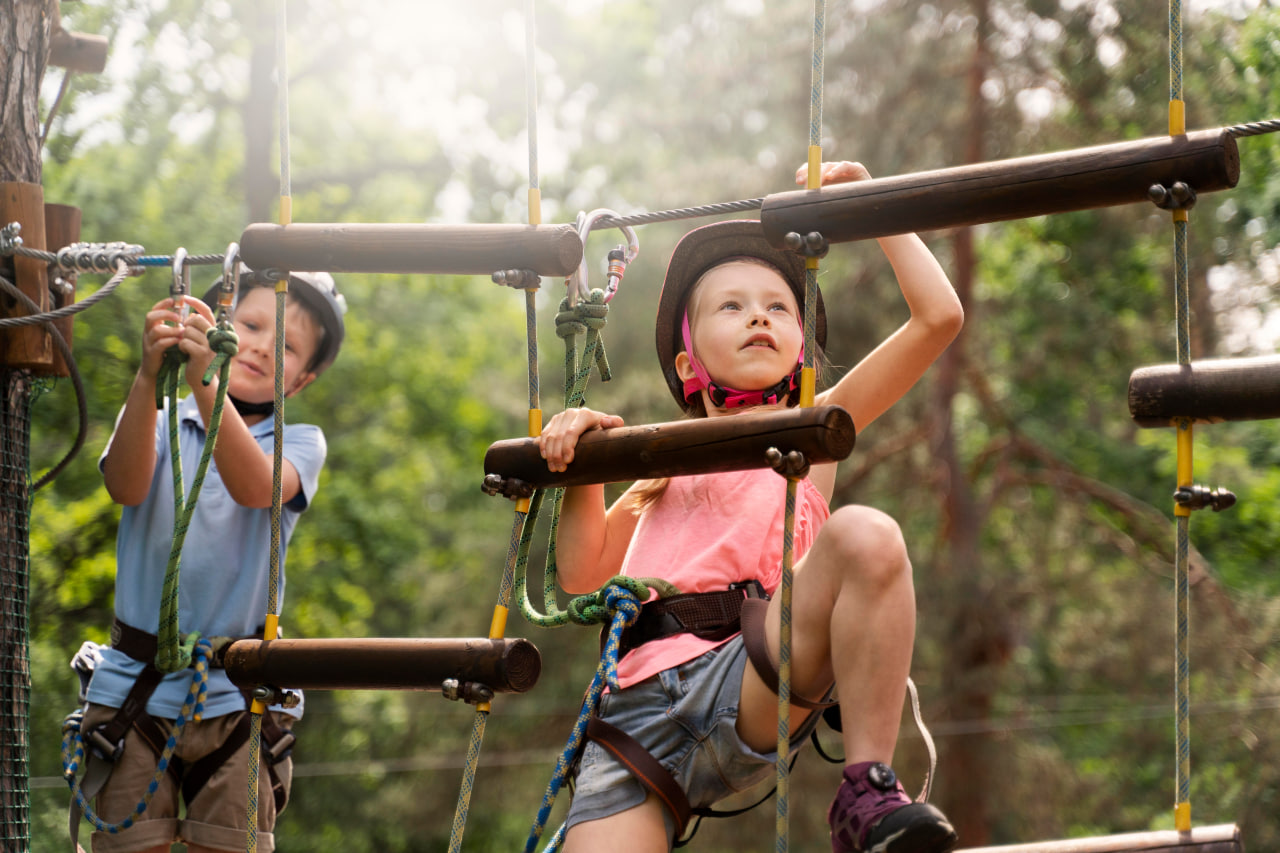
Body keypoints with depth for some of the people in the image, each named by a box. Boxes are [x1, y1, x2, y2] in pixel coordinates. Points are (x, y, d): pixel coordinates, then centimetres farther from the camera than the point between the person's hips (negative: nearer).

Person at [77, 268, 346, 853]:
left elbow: (256, 487, -19)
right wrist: (148, 377, -31)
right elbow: (126, 487, -16)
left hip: (237, 695, 0)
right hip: (133, 689, 0)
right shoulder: (159, 423, 7)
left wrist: (205, 380, -34)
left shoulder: (300, 443, 5)